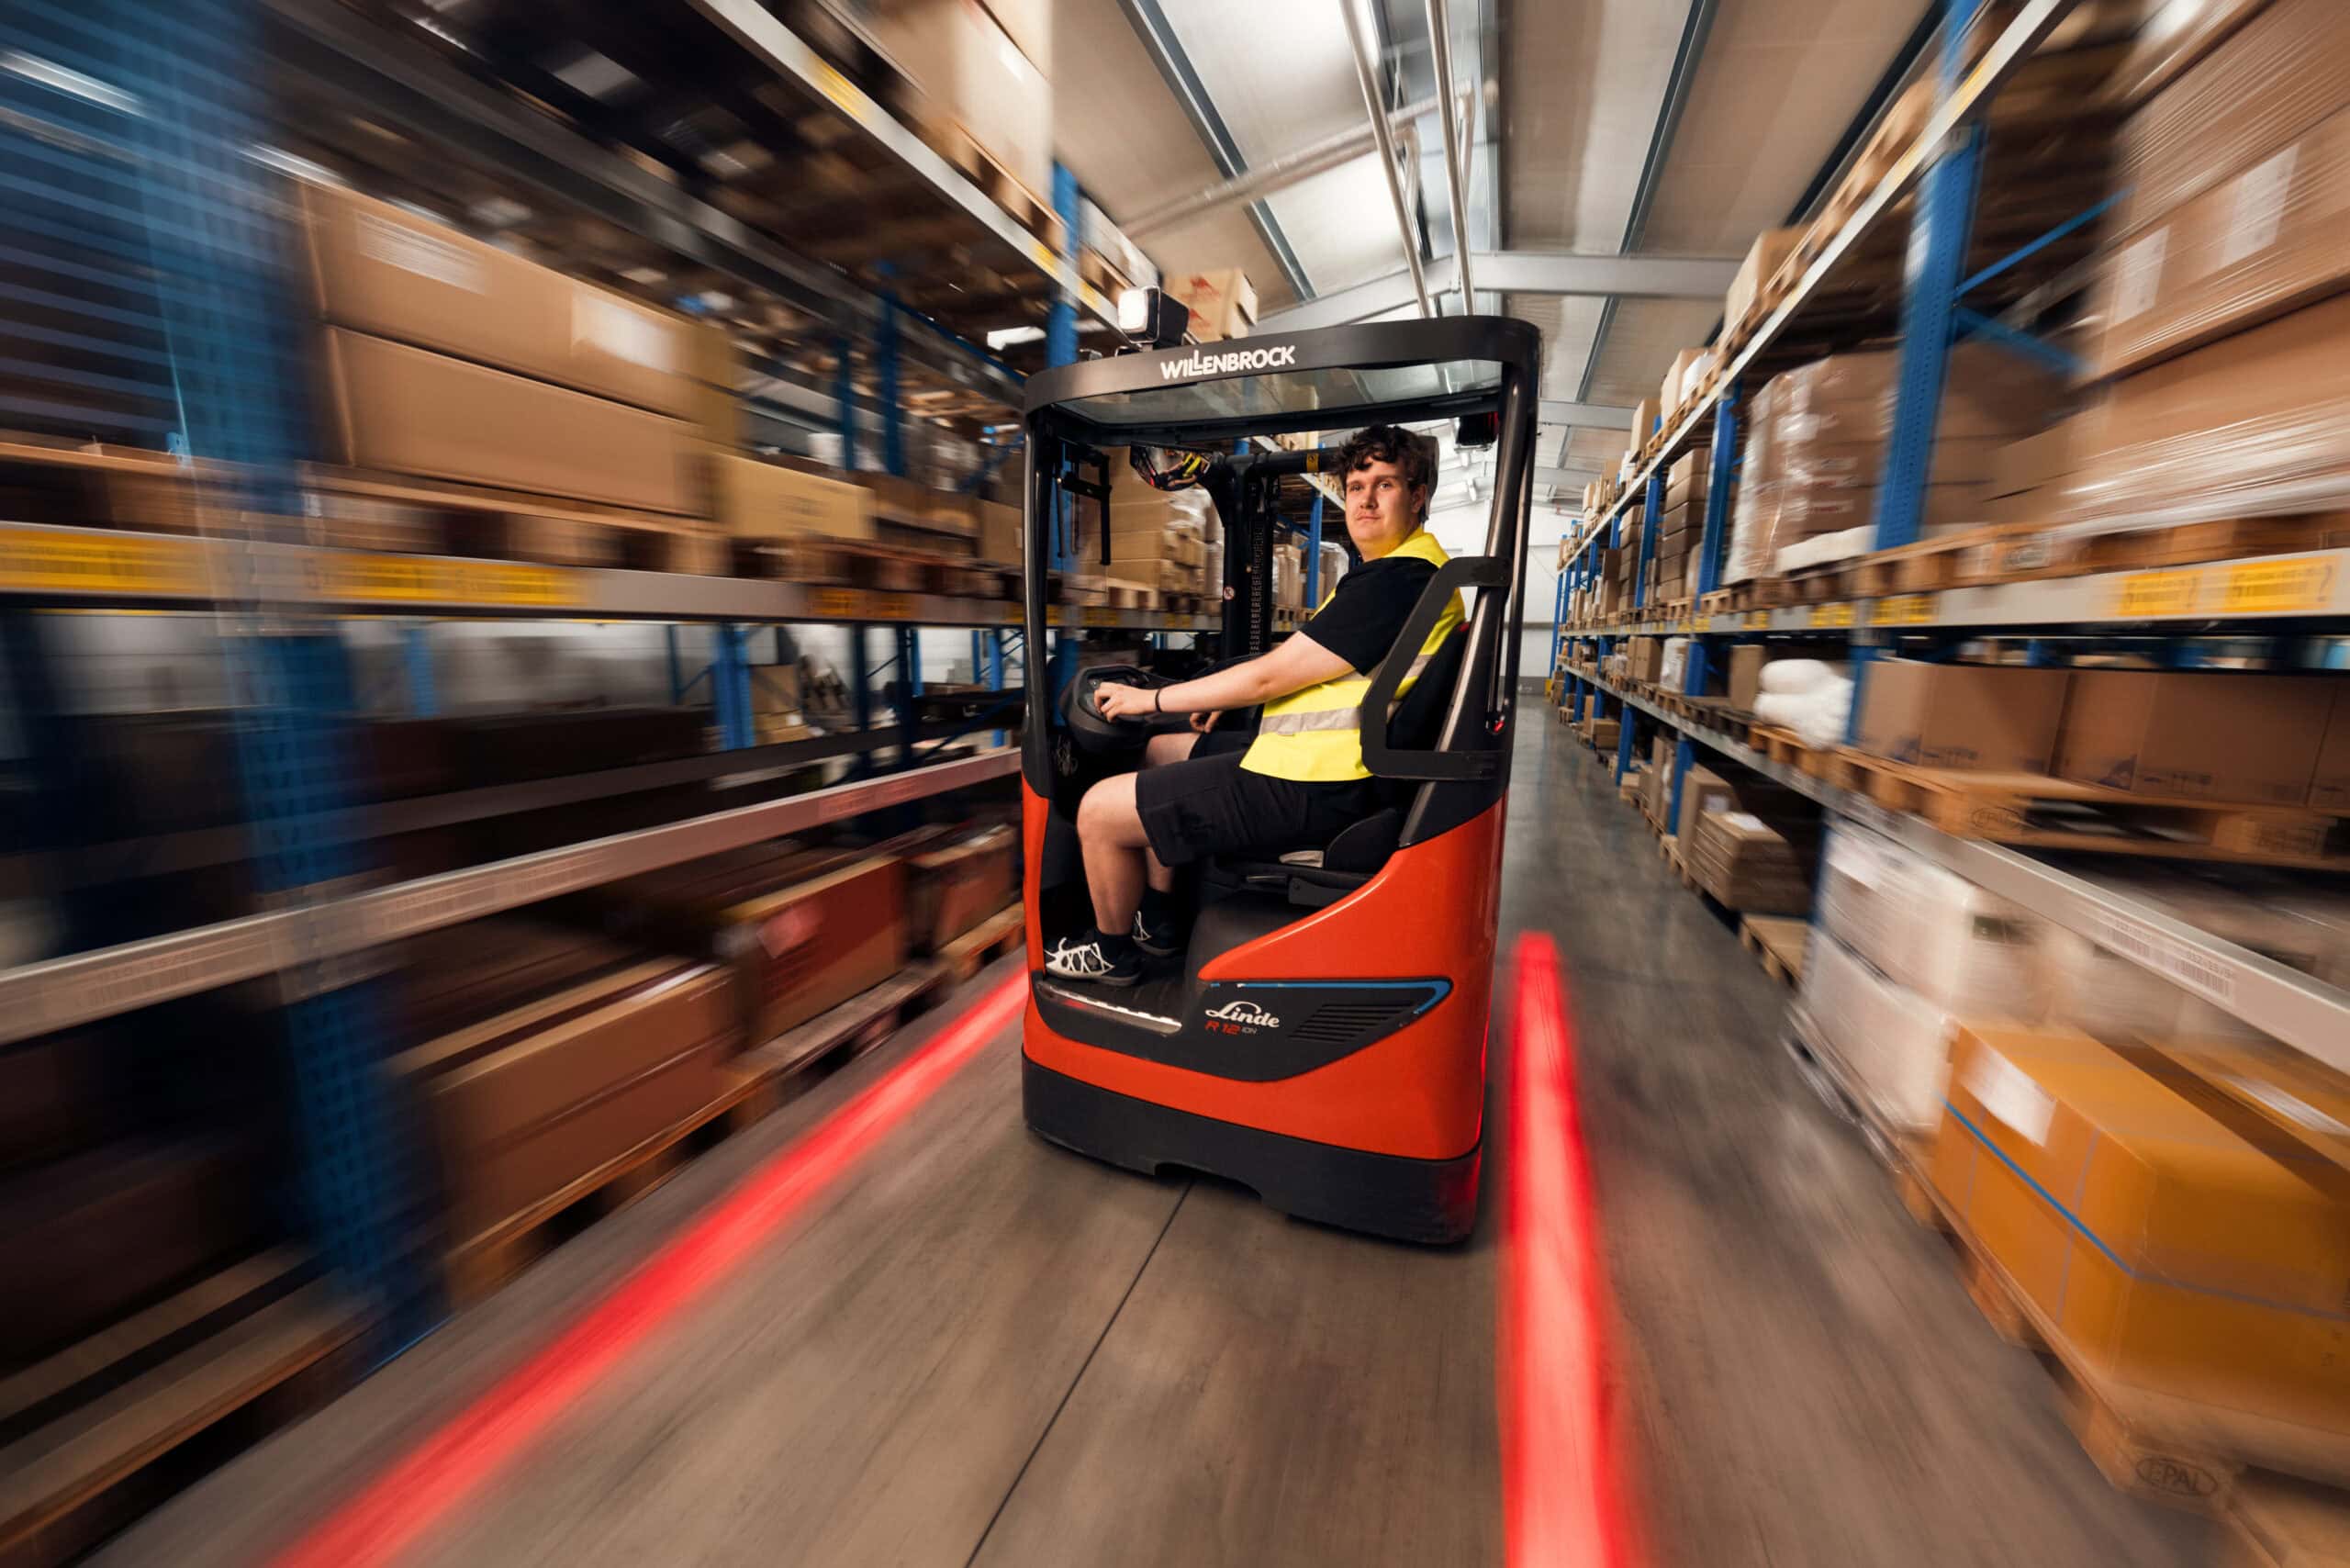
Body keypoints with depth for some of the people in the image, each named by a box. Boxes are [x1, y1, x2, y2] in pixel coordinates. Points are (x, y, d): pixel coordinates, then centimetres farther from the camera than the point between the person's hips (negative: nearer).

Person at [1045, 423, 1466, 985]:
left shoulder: (1400, 578, -18)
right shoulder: (1388, 571, 16)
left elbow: (1271, 674, -18)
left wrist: (1153, 699, -8)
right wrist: (1229, 697, 13)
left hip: (1312, 791, -11)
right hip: (1318, 763, 11)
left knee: (1100, 811, -9)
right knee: (1161, 750, 25)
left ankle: (1112, 950, 18)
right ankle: (1158, 922, 29)